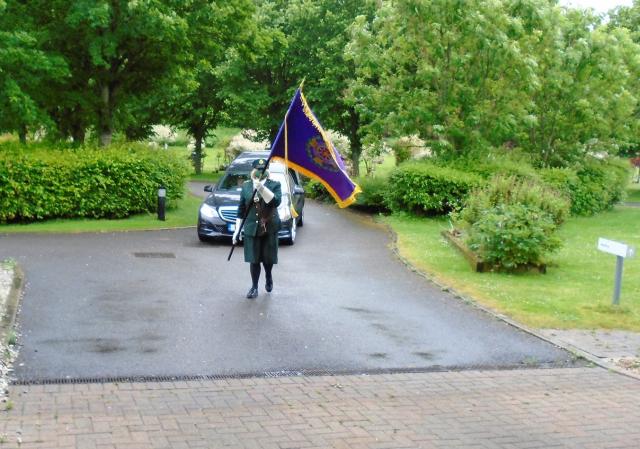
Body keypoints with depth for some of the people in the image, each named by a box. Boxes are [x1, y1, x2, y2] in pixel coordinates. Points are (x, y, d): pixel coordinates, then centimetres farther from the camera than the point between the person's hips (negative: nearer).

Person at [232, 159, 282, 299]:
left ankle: (268, 276, 36)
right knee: (254, 259, 0)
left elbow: (276, 202, -16)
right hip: (251, 228, 1)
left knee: (268, 257, 6)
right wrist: (237, 230, 5)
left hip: (270, 228, -1)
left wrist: (262, 188, -25)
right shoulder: (246, 186, 7)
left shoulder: (274, 185, 1)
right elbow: (241, 209, 9)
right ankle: (254, 287, 11)